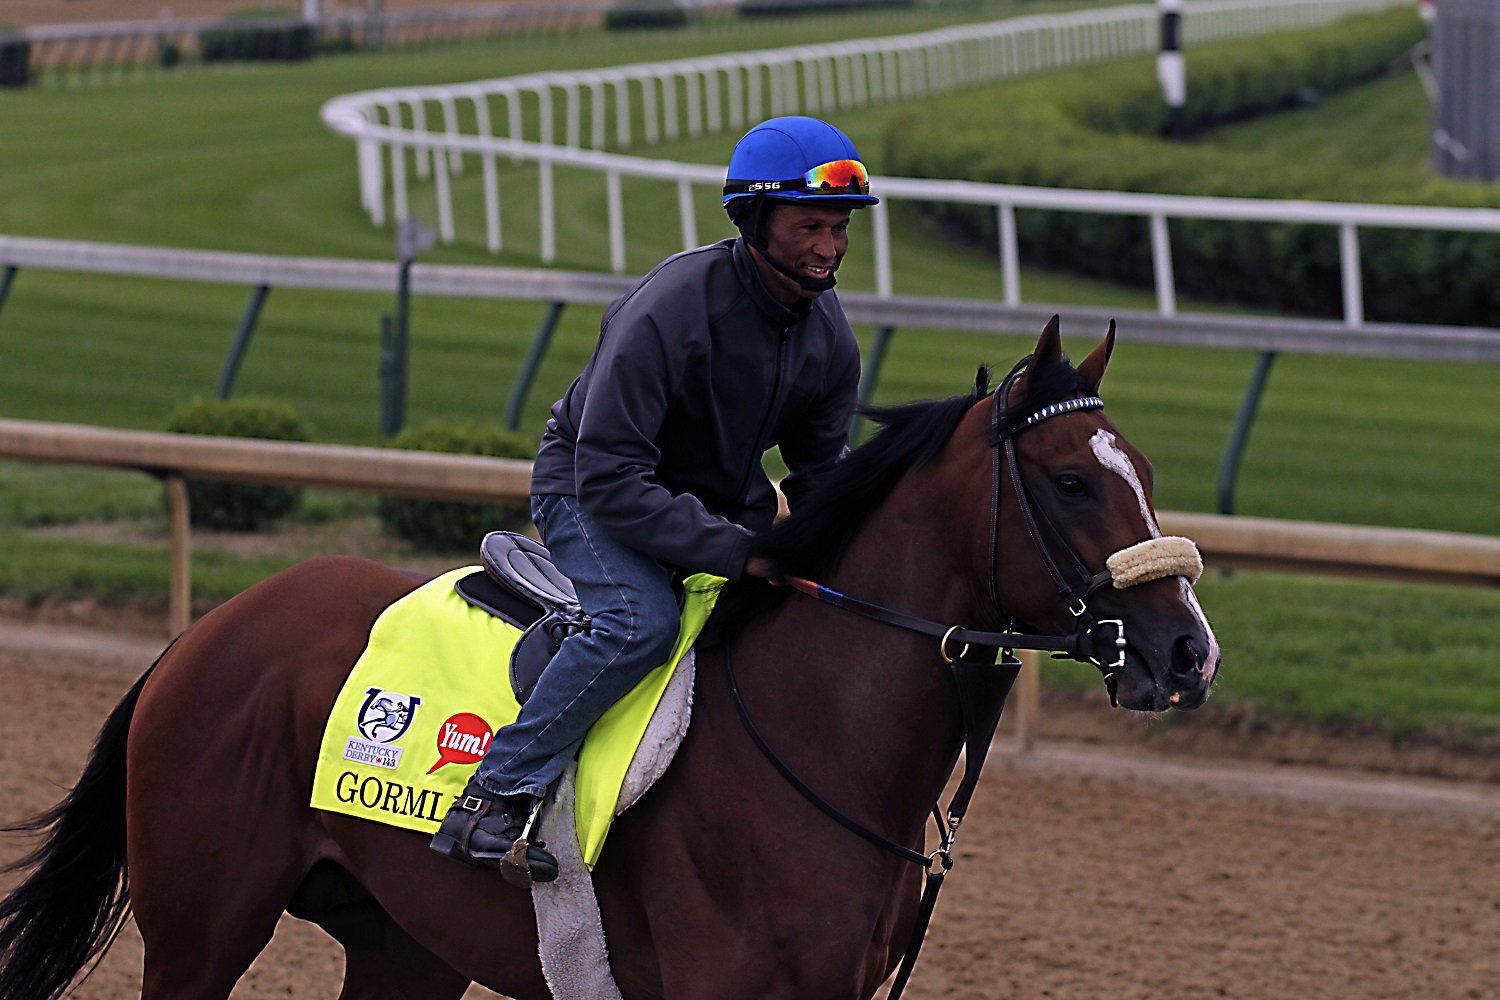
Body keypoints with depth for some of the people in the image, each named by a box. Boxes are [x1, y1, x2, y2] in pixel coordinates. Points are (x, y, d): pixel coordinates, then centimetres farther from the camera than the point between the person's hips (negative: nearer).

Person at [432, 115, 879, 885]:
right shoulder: (667, 310, -30)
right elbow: (610, 480, -32)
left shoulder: (828, 334, -7)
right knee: (641, 619, -34)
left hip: (723, 497, 7)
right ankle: (500, 793, -29)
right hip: (587, 492, -7)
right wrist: (740, 552, -36)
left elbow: (823, 475, 7)